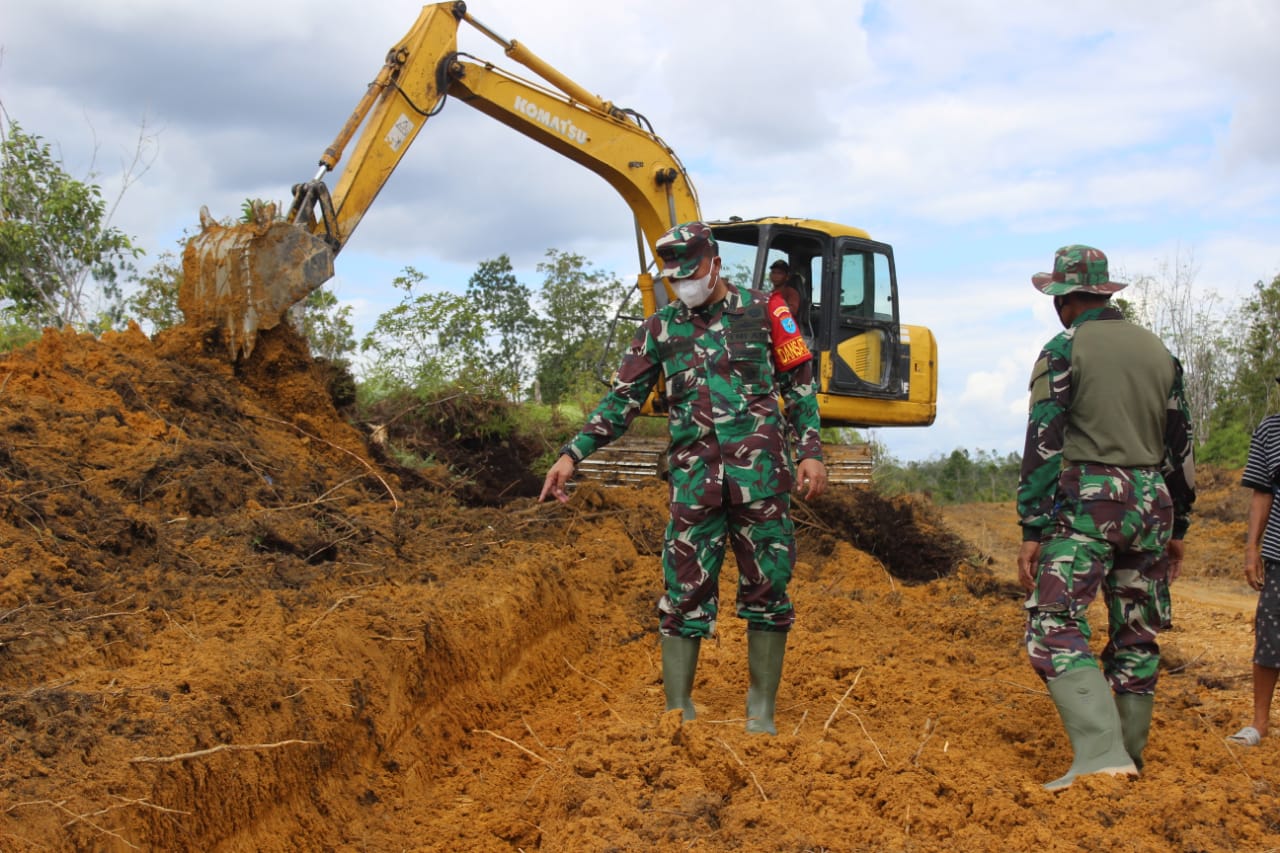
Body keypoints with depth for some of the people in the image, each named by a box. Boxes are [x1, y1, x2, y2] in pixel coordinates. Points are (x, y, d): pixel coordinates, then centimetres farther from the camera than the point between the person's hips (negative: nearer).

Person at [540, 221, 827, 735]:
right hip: (694, 481, 1)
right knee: (685, 596, -2)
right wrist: (572, 453, 0)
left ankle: (762, 712, 14)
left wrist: (810, 451, 0)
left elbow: (799, 385, 9)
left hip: (761, 476, -1)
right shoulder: (660, 328, 10)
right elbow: (623, 399, 9)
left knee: (767, 592, 3)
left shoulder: (762, 311, 6)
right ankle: (678, 714, 5)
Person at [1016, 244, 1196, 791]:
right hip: (1151, 504, 6)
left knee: (1055, 629, -10)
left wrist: (1031, 531, -10)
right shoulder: (1159, 352, 13)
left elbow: (1043, 445, -11)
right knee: (1137, 637, 14)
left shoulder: (1063, 350, -4)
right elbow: (1181, 448, 15)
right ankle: (1129, 756, 23)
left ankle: (1101, 752, -25)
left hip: (1085, 504, -6)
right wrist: (1177, 528, 22)